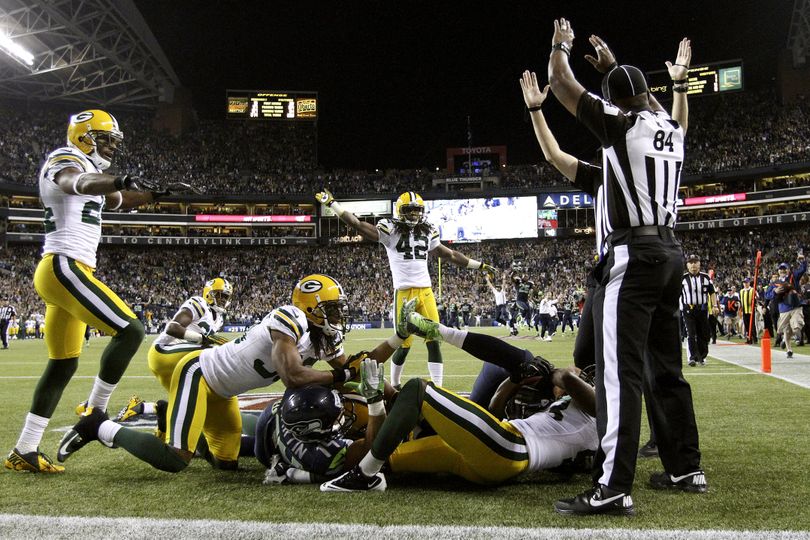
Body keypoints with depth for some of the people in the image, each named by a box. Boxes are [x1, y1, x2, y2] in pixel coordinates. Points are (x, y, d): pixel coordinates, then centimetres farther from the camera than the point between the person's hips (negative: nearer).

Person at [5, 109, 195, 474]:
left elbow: (119, 201, 37)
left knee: (63, 365, 12)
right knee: (129, 330, -17)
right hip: (64, 268, -10)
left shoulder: (89, 172, 22)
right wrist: (120, 180, -50)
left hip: (59, 272, 10)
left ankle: (24, 452, 18)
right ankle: (95, 416, -7)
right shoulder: (66, 161, -6)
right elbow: (75, 184, -31)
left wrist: (159, 193, 34)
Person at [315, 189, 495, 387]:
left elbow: (450, 255, 24)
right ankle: (394, 385, 22)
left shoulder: (428, 232, 15)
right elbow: (358, 224, -6)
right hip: (404, 293, -4)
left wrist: (479, 265, 28)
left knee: (434, 342, -2)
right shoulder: (390, 230, 0)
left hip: (426, 292, 4)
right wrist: (331, 203, -11)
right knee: (404, 345, 0)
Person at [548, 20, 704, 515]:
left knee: (620, 373, -13)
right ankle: (687, 468, 24)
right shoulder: (672, 131, 14)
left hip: (632, 256, -8)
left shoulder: (620, 124, -5)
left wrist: (561, 46, 22)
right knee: (666, 369, 15)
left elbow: (561, 84, 4)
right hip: (670, 253, 8)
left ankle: (614, 487, -14)